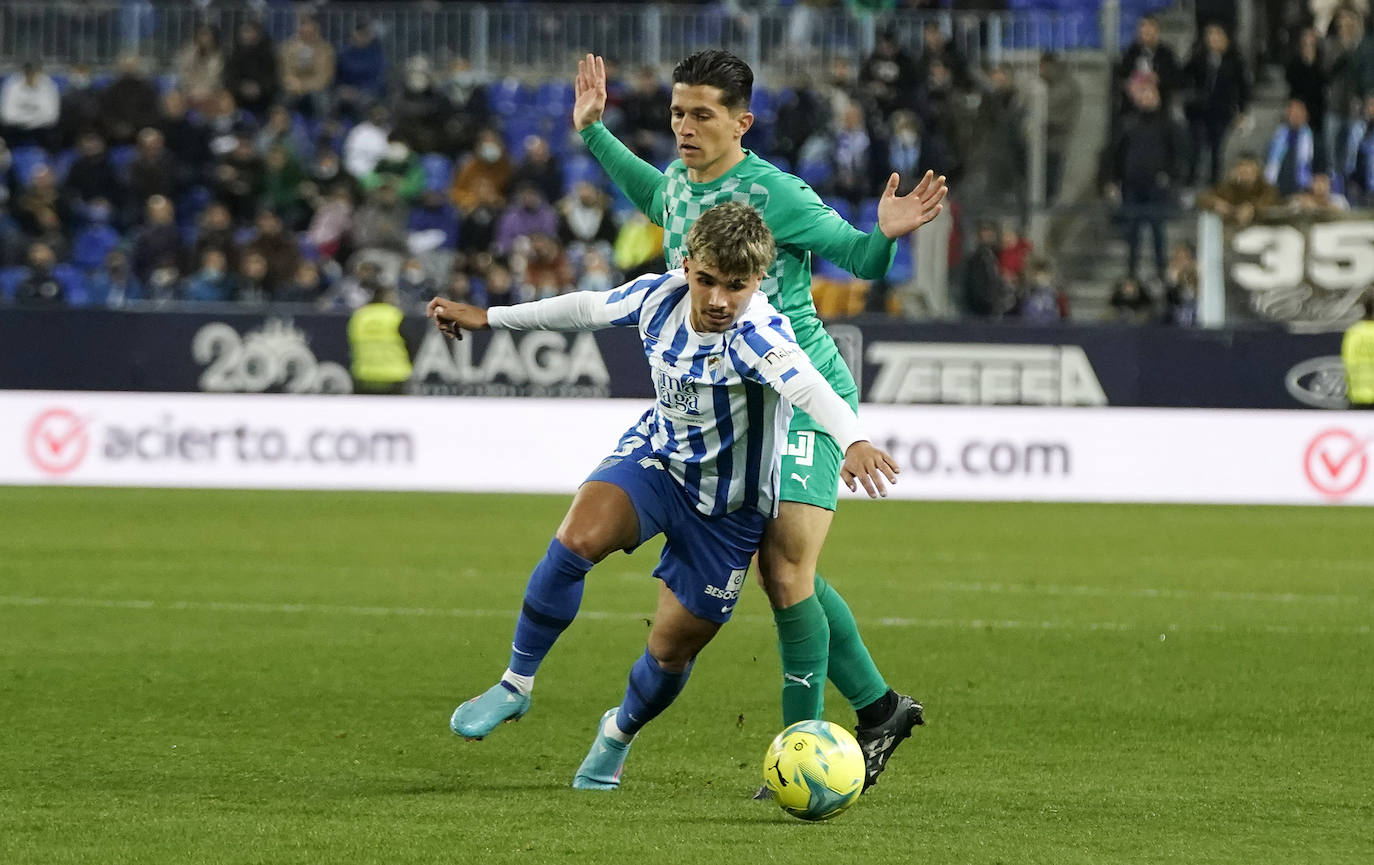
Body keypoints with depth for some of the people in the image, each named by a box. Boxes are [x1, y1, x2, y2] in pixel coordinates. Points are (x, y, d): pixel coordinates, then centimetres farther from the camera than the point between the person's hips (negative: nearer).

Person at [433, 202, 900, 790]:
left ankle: (619, 732, 40)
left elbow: (808, 387, -53)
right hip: (655, 458, 3)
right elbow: (588, 308, 6)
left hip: (726, 507, -3)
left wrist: (853, 441, -73)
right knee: (580, 537, -28)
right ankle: (515, 686, -10)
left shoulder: (758, 335, -32)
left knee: (671, 650, 5)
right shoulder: (660, 297, -15)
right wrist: (488, 319, 15)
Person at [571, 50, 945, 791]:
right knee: (781, 571, 8)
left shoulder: (772, 192, -15)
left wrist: (887, 235, -30)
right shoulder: (677, 184, 7)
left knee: (786, 567, -14)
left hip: (806, 401, -8)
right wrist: (593, 132, 31)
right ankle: (878, 707, 21)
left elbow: (857, 257, -9)